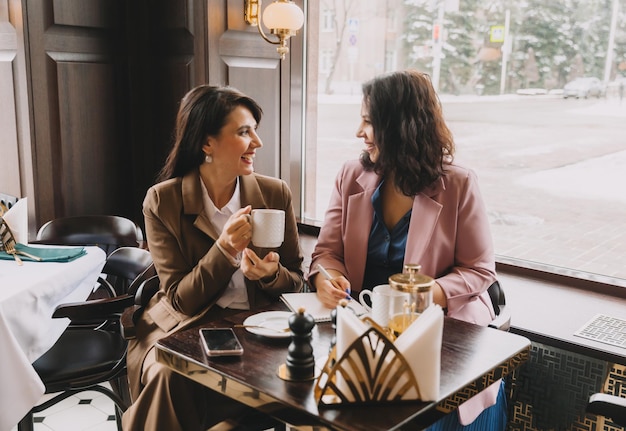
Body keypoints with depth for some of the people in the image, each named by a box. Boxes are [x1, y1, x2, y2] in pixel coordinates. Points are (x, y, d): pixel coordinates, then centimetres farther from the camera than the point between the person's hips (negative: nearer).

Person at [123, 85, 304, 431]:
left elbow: (296, 284, 6)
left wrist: (271, 275, -18)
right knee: (171, 374, -32)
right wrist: (224, 250, -23)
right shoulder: (163, 201, -6)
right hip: (185, 328, 0)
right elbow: (180, 299, -7)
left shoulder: (276, 194, -1)